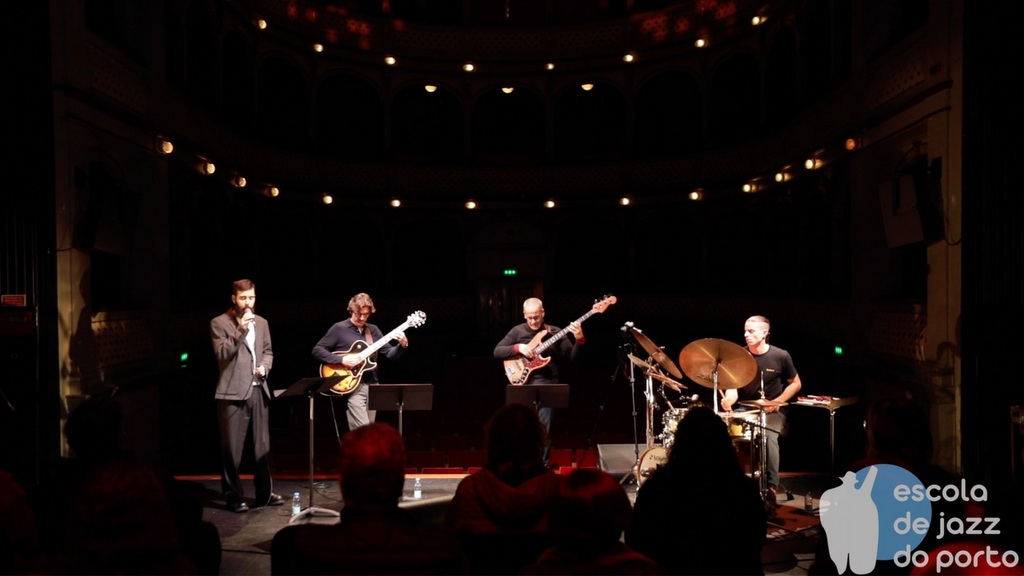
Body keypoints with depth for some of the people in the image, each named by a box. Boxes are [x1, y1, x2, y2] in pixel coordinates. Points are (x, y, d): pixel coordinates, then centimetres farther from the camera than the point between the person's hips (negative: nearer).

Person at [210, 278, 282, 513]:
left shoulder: (262, 322, 13)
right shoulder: (219, 323, -3)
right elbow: (222, 354, -13)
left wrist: (264, 367, -1)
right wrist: (240, 330, -20)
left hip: (258, 390, 5)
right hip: (233, 392, -5)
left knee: (262, 445, 11)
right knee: (232, 448, -1)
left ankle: (264, 493, 21)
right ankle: (234, 496, 10)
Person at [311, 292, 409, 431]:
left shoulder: (373, 330, 12)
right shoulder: (339, 328, -2)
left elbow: (390, 353, 9)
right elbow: (317, 351, -5)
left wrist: (402, 346, -11)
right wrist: (341, 360, -17)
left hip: (372, 386, 5)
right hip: (352, 386, -5)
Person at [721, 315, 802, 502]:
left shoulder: (780, 356, -7)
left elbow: (796, 384, 4)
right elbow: (733, 385, -7)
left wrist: (777, 402, -11)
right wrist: (729, 399, -30)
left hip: (772, 411, -2)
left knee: (769, 436, -31)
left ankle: (771, 487, -19)